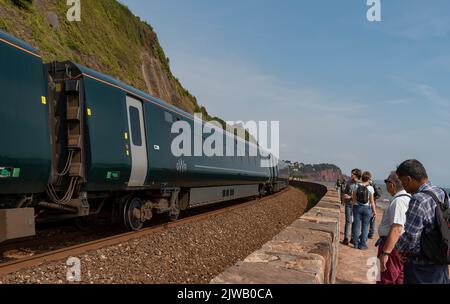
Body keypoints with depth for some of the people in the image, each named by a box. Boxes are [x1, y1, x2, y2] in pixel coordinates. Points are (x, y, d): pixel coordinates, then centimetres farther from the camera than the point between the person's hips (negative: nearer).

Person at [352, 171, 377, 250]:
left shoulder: (357, 186, -3)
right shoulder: (370, 188, -8)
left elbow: (353, 199, 0)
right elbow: (372, 201, -7)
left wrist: (353, 206, 11)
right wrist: (374, 211, 1)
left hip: (357, 207, 2)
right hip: (367, 208, -1)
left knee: (357, 225, 10)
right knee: (365, 226, 8)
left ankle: (356, 243, 15)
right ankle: (363, 244, 10)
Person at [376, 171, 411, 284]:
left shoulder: (399, 201, -22)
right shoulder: (408, 198, 10)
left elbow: (396, 230, -28)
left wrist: (385, 253, -27)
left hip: (393, 246, -10)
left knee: (387, 280, -1)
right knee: (399, 280, 19)